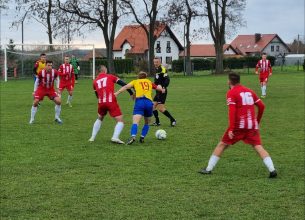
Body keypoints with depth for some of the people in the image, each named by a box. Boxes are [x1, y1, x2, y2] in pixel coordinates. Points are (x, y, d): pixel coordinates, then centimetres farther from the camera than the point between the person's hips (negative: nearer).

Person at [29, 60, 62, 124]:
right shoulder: (41, 73, -21)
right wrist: (34, 91, 0)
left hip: (51, 89, 2)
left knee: (58, 101, -13)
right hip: (41, 89, -2)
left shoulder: (55, 72, -16)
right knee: (35, 102, -15)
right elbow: (37, 81, -3)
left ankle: (57, 118, 6)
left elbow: (57, 79, 6)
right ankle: (32, 119, 0)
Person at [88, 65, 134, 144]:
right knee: (120, 121, 0)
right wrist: (131, 93, 5)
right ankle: (115, 137, -22)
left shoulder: (95, 81, 17)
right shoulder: (110, 76, 9)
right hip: (111, 102, -4)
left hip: (101, 103, 4)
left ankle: (92, 137, 26)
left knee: (99, 119, 30)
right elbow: (123, 84, 1)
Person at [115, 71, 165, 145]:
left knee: (135, 122, -16)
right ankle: (142, 137, 10)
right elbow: (159, 88, 33)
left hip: (139, 101, -2)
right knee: (147, 123, 23)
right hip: (149, 102, 3)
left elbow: (126, 87, 3)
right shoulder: (150, 82, 25)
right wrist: (162, 90, 55)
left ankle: (133, 136, -39)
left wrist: (117, 93, -3)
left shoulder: (135, 82, 19)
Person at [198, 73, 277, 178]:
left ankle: (209, 169, 12)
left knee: (222, 144, 9)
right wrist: (257, 121, 25)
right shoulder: (249, 91, 14)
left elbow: (232, 111, -13)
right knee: (258, 146, 0)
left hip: (238, 125, -4)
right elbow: (261, 106, 13)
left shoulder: (231, 93, -2)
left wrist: (231, 129, -17)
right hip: (252, 125, 4)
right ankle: (272, 169, -17)